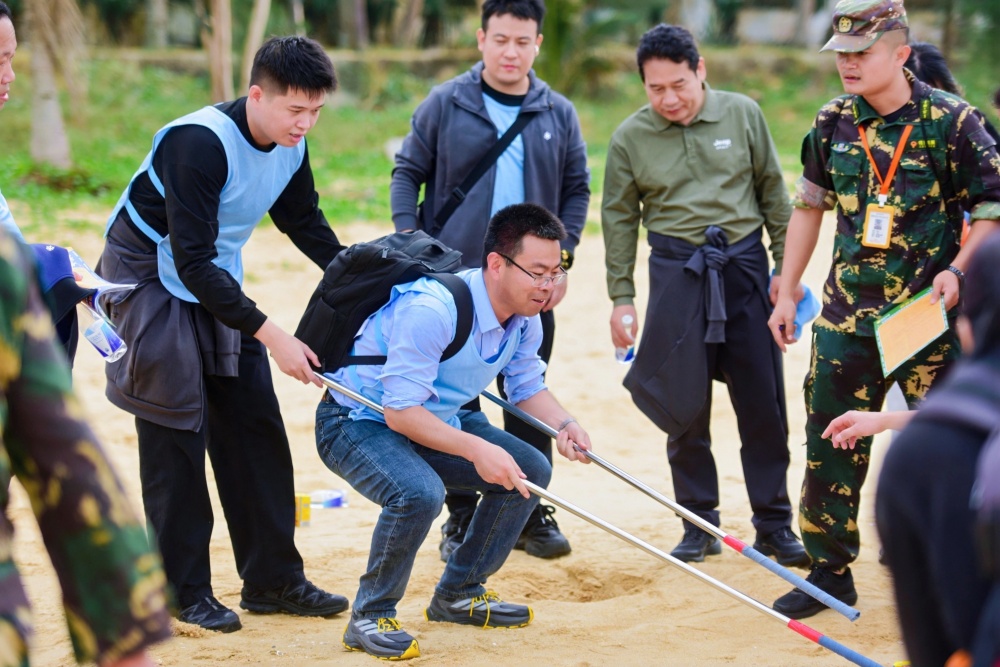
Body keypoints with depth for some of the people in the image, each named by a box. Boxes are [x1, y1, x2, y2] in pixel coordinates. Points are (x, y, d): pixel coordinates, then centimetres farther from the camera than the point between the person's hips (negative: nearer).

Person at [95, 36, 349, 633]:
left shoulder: (290, 147, -7)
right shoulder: (200, 144, -31)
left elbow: (305, 223, 12)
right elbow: (191, 261, -33)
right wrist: (271, 335, -35)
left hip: (218, 285, 8)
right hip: (152, 281, -7)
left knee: (255, 425, 5)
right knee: (177, 434, -7)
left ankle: (272, 578, 12)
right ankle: (186, 591, 2)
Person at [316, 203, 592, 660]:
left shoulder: (525, 318, -7)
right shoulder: (431, 310, -33)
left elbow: (527, 387, 9)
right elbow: (400, 412, -33)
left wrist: (563, 424, -12)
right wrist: (476, 449, -40)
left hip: (437, 420, 9)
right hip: (357, 421, -9)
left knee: (531, 469, 1)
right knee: (418, 493, -35)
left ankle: (458, 593, 15)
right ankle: (370, 618, -14)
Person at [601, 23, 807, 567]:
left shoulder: (742, 115, 1)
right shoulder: (630, 138, 1)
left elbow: (773, 191, 8)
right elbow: (619, 219, 6)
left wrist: (786, 265, 4)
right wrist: (621, 297, 3)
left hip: (745, 266, 0)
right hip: (677, 272, 0)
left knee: (763, 402, 3)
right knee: (686, 408, 3)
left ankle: (774, 525, 13)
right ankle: (700, 524, 15)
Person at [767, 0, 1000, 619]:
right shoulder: (834, 121, 5)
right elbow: (809, 205, 16)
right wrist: (787, 293, 15)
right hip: (848, 313, 4)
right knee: (830, 443, 6)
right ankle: (831, 572, 19)